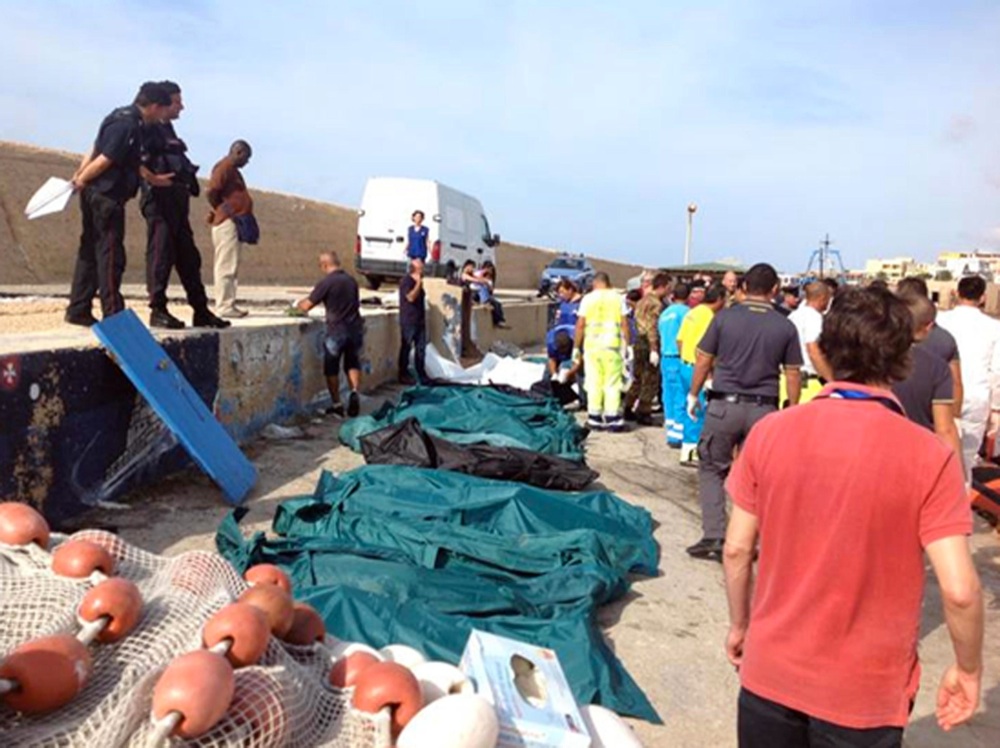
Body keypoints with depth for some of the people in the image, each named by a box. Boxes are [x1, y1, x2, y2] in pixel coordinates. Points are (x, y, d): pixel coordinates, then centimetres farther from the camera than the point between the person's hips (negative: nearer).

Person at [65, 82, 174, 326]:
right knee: (110, 254, -6)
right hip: (106, 197, -10)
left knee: (90, 251, 13)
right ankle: (113, 314, -2)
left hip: (95, 195, 10)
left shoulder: (123, 118, 15)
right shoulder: (128, 126, -17)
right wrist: (80, 181, -10)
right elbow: (104, 160, -19)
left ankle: (78, 310, 19)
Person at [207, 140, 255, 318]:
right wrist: (222, 210, -8)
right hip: (227, 223, -10)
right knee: (226, 266, -10)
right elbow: (212, 191, -19)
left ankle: (228, 305, 16)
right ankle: (224, 306, -8)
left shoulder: (232, 169, 22)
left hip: (234, 224, 11)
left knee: (230, 267, 11)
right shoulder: (224, 167, -9)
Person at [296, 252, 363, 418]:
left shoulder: (326, 282, -9)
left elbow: (306, 306, -6)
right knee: (352, 364, 16)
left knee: (332, 369, 9)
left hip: (336, 330, -4)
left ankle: (336, 404, 13)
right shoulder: (351, 281, 8)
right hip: (355, 328, 5)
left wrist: (299, 304, 14)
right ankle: (355, 391, -8)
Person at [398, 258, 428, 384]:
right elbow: (411, 297, -22)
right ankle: (404, 375, 8)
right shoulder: (406, 280, -11)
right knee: (406, 348, 0)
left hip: (419, 320, 8)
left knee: (421, 347, 8)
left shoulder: (418, 281, 16)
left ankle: (421, 375, 13)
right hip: (408, 320, -8)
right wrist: (418, 283, -21)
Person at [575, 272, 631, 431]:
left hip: (592, 345, 0)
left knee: (594, 383, 7)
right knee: (612, 383, 4)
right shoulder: (617, 298, 4)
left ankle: (594, 418, 10)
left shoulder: (588, 299, 3)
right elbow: (624, 323, 0)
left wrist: (576, 347, 7)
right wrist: (626, 345, 5)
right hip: (613, 345, 0)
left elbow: (580, 324, 0)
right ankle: (612, 418, 3)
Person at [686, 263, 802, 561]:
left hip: (724, 405, -1)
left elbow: (704, 360, 0)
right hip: (764, 409, 1)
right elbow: (792, 374, 3)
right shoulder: (785, 327, 0)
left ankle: (714, 536, 5)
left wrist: (693, 394, 12)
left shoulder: (725, 317, -3)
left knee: (712, 469, 11)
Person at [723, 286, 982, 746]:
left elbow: (737, 549, -4)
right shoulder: (928, 457, -16)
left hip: (772, 671, 2)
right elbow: (959, 590, -17)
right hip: (866, 693, -1)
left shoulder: (769, 433, -10)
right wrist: (968, 668, 1)